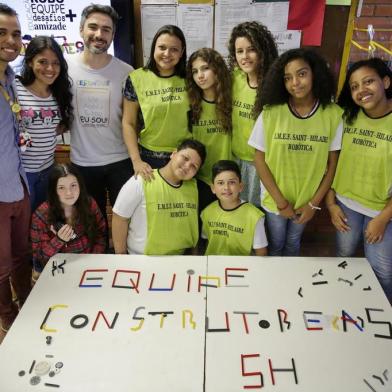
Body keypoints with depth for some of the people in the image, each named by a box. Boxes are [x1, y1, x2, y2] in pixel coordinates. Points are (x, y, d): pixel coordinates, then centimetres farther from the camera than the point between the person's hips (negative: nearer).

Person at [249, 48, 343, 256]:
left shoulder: (333, 114, -13)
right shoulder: (270, 113, -16)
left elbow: (332, 163, -5)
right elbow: (259, 159, -11)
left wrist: (314, 203, -7)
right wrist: (280, 201, -12)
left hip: (307, 200, 1)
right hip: (274, 199, -1)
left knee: (293, 244, 23)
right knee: (275, 244, 19)